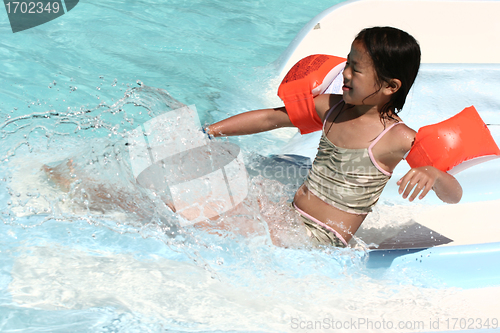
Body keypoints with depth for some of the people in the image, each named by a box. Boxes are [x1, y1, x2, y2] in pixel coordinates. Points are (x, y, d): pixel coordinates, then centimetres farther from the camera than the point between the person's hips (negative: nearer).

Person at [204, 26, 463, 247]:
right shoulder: (332, 107, 4)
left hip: (320, 241, -7)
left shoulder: (399, 138, -14)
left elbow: (454, 196, -12)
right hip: (288, 216, 7)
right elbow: (271, 118, 11)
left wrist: (433, 173, -37)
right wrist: (210, 131, 10)